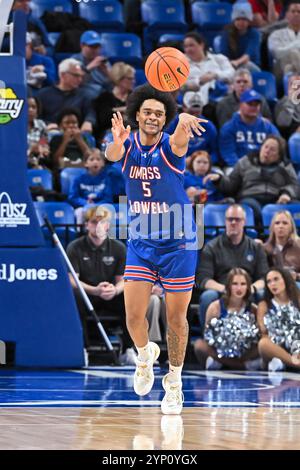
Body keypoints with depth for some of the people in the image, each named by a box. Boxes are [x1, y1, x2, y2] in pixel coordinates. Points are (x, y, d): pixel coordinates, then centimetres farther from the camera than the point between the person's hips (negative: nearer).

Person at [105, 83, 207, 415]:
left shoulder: (170, 145, -12)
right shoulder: (129, 145, -4)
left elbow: (180, 138, -38)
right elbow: (111, 155, -28)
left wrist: (185, 122, -63)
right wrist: (117, 141, -53)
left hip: (177, 244, -2)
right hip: (140, 243, 2)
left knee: (176, 318, 3)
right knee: (133, 316, -5)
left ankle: (174, 382, 21)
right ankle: (145, 355, 27)